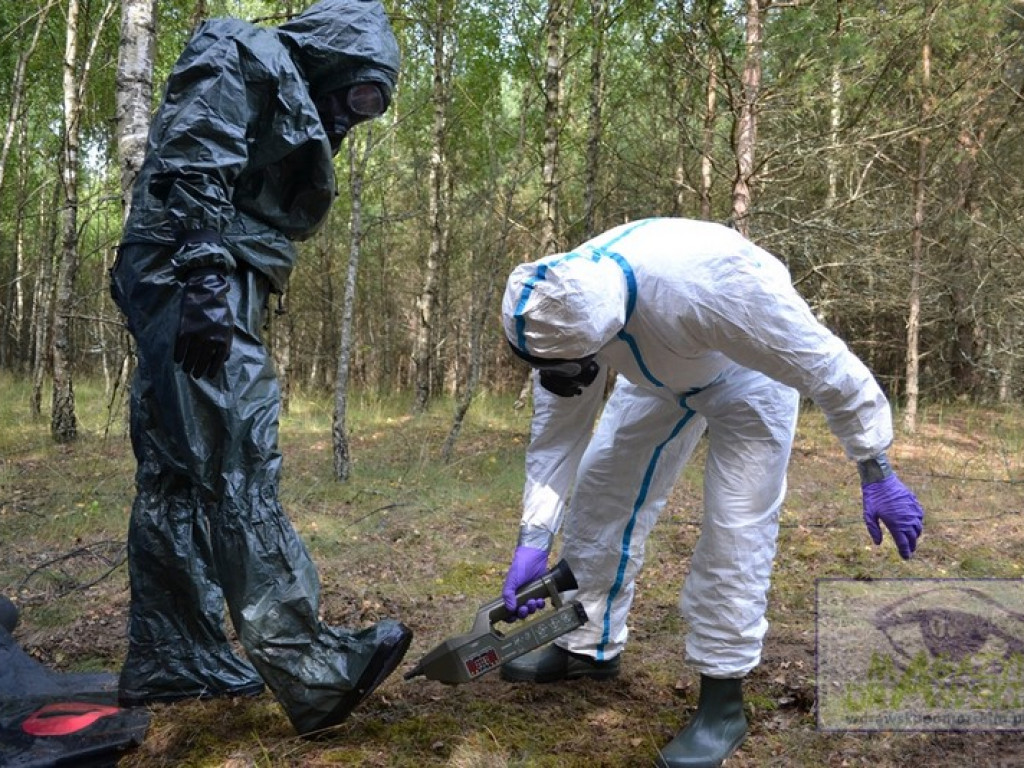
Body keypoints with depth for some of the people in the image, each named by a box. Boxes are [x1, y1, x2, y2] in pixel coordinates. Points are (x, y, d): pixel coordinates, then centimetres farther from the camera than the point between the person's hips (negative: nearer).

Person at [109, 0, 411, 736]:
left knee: (177, 477, 8)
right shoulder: (247, 59, 0)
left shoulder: (294, 107, 28)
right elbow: (192, 170, -16)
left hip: (207, 288, 10)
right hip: (188, 278, -10)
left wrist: (213, 290, 21)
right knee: (238, 467, -16)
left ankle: (171, 660, 15)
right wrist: (205, 278, -26)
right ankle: (310, 668, -18)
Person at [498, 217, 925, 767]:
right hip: (660, 374, 5)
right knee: (599, 494, 3)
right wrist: (533, 539, -17)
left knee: (736, 525, -12)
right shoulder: (565, 309, -27)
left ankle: (722, 699, 3)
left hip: (751, 367, -5)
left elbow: (825, 365, -32)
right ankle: (588, 647, 20)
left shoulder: (712, 280, -45)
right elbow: (556, 430, -14)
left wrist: (876, 474, -24)